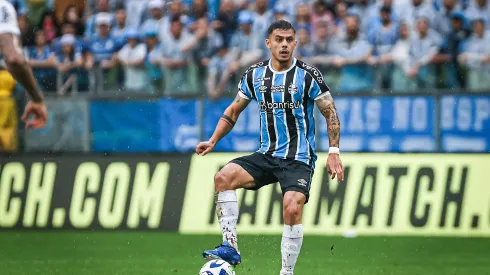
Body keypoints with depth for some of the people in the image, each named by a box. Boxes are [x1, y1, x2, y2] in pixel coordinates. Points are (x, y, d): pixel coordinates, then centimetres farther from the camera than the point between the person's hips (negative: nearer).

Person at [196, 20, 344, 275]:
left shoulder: (308, 75, -6)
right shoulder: (255, 74, 5)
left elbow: (330, 113, 0)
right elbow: (234, 110, 17)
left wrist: (334, 152, -7)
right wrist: (213, 140, 6)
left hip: (299, 158, -4)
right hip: (266, 155, 4)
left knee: (292, 209, -25)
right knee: (223, 177, -19)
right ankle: (230, 246, -18)